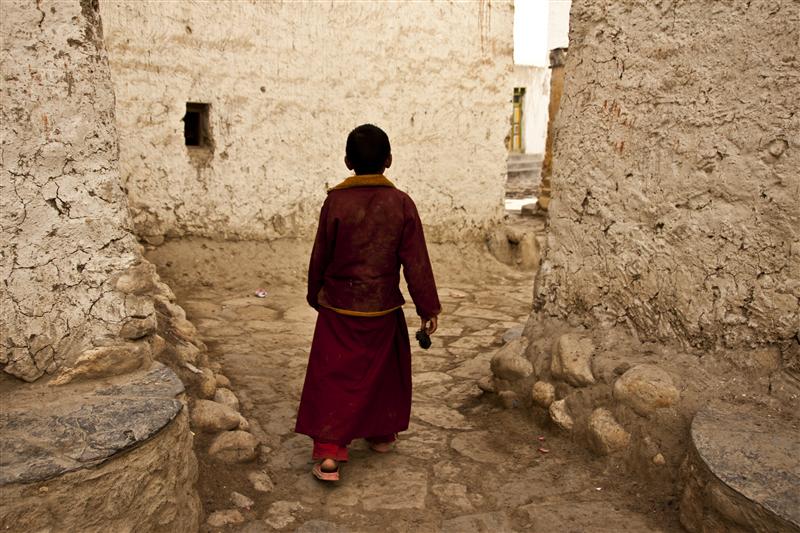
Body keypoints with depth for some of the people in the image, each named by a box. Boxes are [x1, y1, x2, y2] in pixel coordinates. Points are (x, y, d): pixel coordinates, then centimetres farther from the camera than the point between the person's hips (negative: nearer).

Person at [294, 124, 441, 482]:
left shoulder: (336, 201, -9)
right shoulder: (401, 204, -9)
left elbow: (320, 257, -2)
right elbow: (416, 263, -8)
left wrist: (315, 297, 13)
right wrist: (428, 308, 1)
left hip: (338, 308, -1)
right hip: (383, 308, 1)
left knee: (333, 378, 5)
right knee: (383, 372, 20)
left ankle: (328, 453, -1)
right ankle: (382, 434, 36)